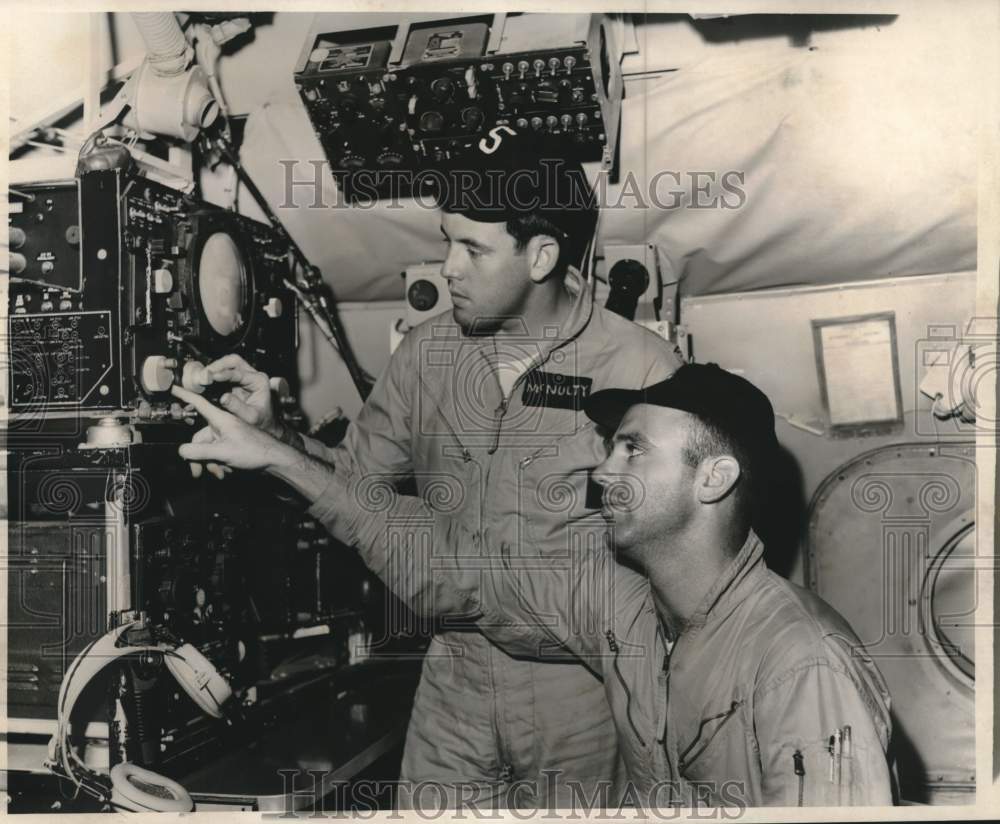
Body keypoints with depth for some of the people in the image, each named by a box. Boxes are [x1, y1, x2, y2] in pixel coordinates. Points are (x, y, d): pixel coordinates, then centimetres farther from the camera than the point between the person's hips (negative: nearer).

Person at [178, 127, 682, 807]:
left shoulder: (640, 366, -14)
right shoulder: (426, 354, -1)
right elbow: (356, 480, 4)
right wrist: (270, 432, -11)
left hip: (581, 687, -3)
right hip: (455, 678, 4)